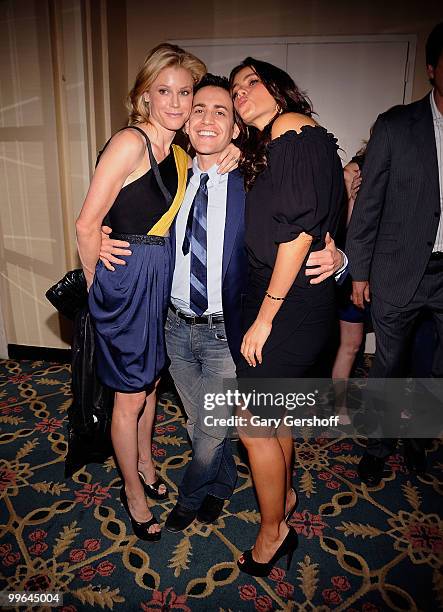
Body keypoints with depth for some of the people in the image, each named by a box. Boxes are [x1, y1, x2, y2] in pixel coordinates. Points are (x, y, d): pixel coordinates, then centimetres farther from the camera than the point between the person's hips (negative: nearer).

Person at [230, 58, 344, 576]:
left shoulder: (293, 127, -11)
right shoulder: (263, 150, 17)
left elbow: (299, 228, -20)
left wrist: (265, 317, -18)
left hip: (293, 301, -9)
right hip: (273, 294, 9)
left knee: (252, 420, 1)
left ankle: (273, 530, 25)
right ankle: (284, 493, 45)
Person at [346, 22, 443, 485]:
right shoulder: (395, 126, -3)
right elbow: (368, 203, -2)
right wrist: (359, 271, -3)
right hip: (400, 272, -2)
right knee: (388, 365, 12)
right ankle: (381, 442, 36)